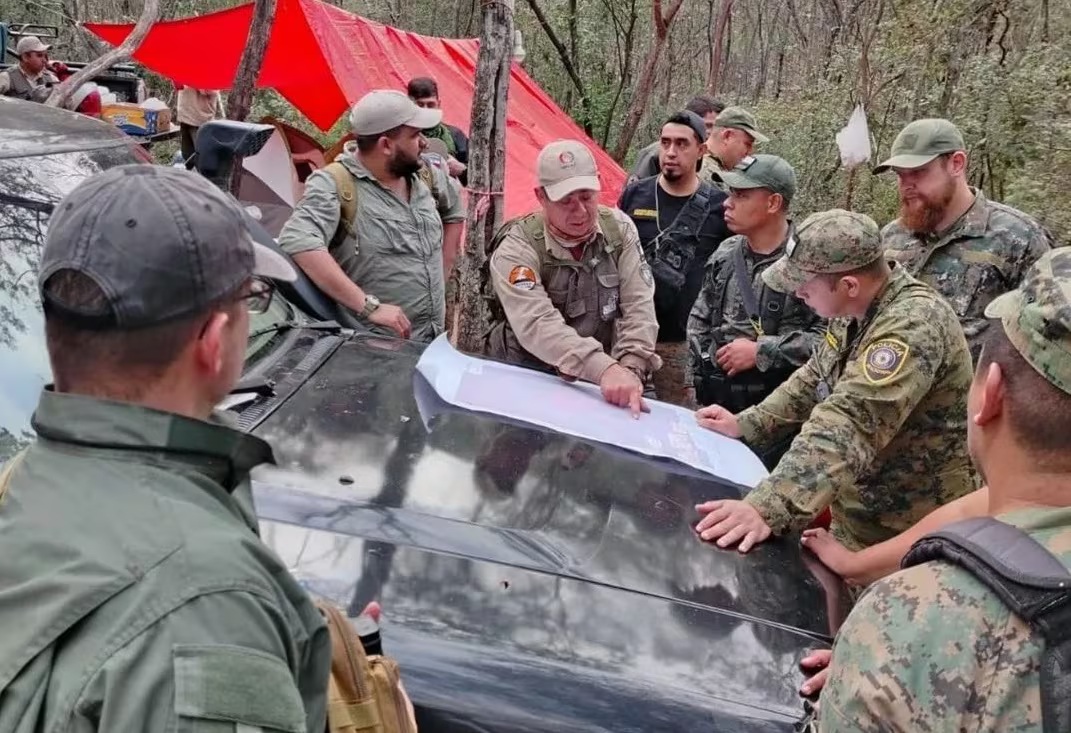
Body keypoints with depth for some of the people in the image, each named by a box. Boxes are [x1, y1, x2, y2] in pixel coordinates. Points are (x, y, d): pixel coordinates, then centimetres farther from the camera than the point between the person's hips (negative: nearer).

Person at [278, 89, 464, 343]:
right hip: (373, 347, -6)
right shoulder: (335, 185, -15)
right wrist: (369, 305, -31)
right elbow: (297, 243, -31)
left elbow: (454, 212, 26)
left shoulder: (424, 174, 6)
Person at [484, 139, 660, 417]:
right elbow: (537, 325, -27)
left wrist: (631, 369, -20)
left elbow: (638, 306, -4)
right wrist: (605, 370, -38)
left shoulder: (619, 229, 0)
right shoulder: (517, 248, -14)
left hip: (596, 384, 3)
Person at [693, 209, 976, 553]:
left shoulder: (915, 324, -30)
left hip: (909, 539, -8)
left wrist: (767, 508, -50)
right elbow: (815, 379, 14)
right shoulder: (855, 310, -1)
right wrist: (746, 424, 4)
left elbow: (846, 428, -42)